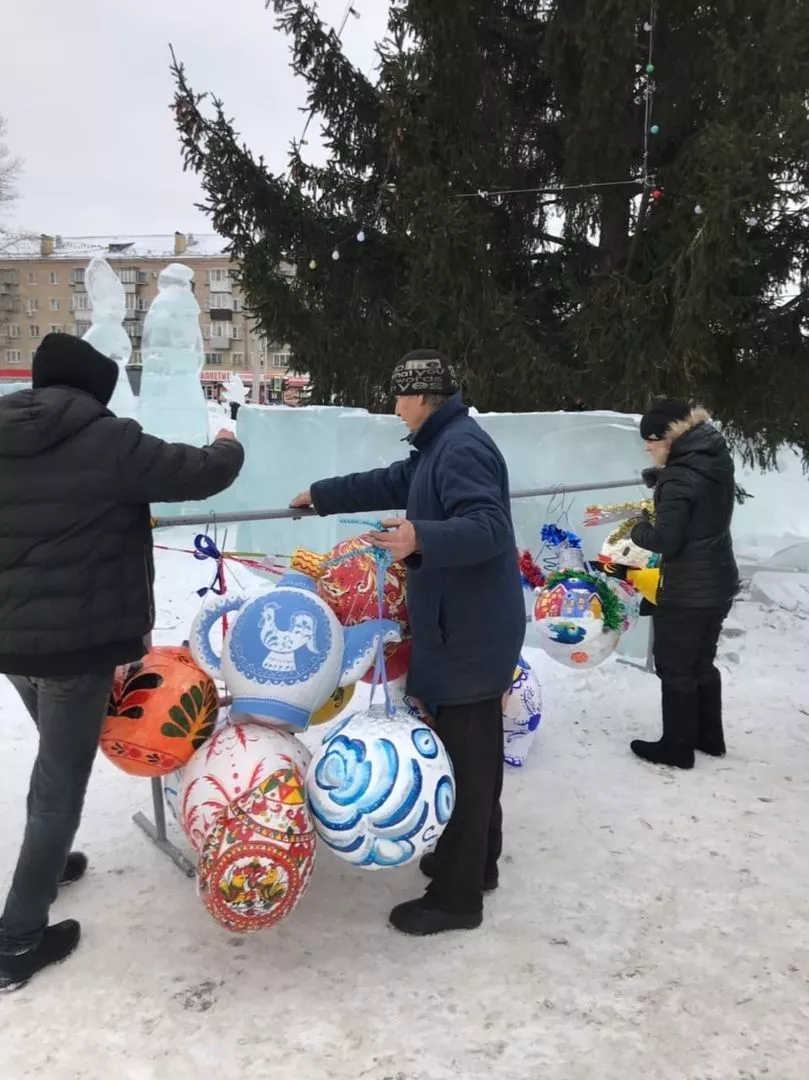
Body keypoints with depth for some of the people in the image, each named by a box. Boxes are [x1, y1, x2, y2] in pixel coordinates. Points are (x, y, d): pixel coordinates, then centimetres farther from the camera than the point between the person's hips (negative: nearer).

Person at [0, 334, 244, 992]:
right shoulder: (107, 441, -15)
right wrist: (228, 448, 13)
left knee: (53, 761, 29)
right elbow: (202, 474, -8)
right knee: (62, 785, 6)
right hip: (78, 641, -7)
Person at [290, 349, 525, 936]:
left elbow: (488, 527, -29)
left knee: (463, 760, -1)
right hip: (467, 628, 11)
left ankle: (456, 897, 11)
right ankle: (475, 861, 35)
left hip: (469, 634, -11)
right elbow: (389, 484, 27)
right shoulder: (441, 446, 15)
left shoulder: (462, 447, -18)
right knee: (474, 751, 20)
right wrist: (320, 496, 32)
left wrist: (421, 538, -43)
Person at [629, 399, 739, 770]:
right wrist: (659, 477, 4)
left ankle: (677, 747, 19)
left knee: (675, 668, 7)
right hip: (719, 582, 9)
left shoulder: (679, 480, -24)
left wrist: (638, 530, -3)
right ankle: (710, 736, 35)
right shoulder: (718, 461, 3)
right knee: (702, 661, 22)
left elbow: (665, 540, -23)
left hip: (687, 593, -9)